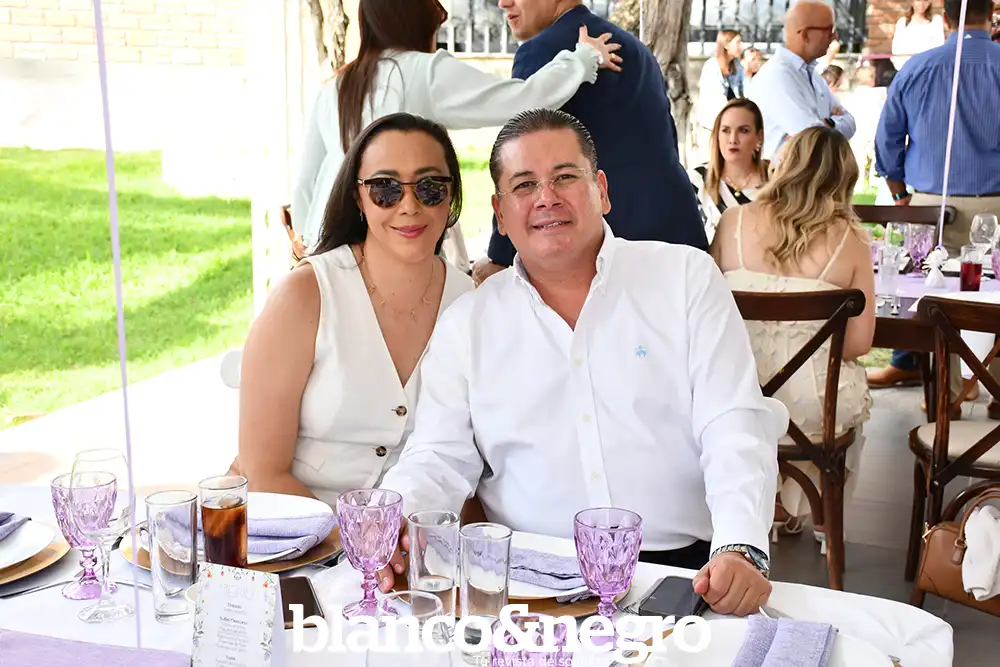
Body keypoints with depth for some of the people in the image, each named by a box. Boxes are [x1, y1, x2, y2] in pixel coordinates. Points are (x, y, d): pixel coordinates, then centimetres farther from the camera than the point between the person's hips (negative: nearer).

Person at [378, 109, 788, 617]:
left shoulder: (686, 277, 6)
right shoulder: (468, 323, 11)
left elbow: (734, 428, -3)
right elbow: (439, 459, 7)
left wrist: (740, 550, -20)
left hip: (682, 566, 1)